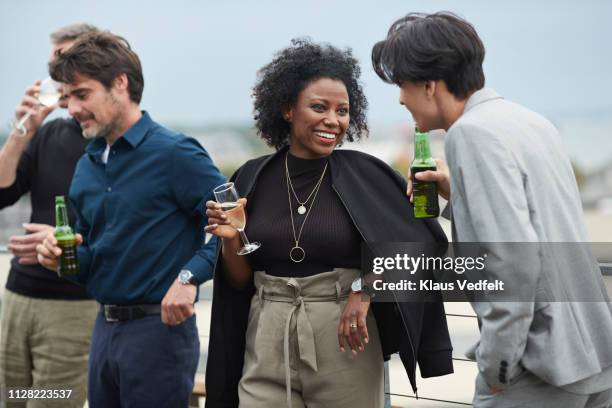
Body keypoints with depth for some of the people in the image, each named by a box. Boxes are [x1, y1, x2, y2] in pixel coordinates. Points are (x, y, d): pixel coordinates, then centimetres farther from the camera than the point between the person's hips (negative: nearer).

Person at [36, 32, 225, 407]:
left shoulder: (174, 153, -11)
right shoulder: (87, 166, 12)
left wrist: (189, 276, -26)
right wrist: (64, 257, 0)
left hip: (160, 328, -7)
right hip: (104, 329, 8)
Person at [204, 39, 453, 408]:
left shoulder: (364, 174, -5)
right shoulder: (253, 179, 2)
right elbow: (240, 281, 8)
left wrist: (364, 289, -14)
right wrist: (230, 240, -11)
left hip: (345, 341, -1)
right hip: (268, 342, 2)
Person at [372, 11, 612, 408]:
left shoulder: (473, 132, -14)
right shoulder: (531, 121, 12)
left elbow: (514, 256, -23)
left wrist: (496, 365, -16)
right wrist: (459, 194, 12)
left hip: (543, 365, -9)